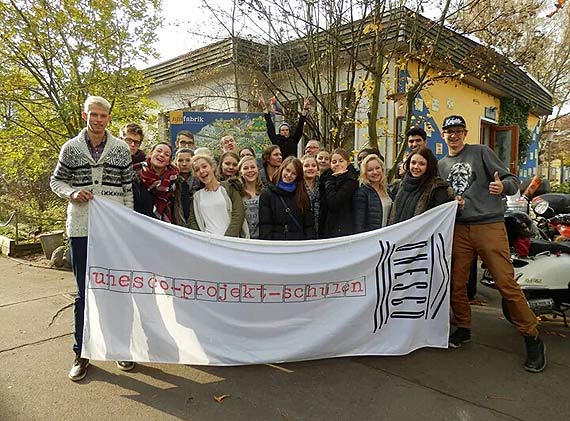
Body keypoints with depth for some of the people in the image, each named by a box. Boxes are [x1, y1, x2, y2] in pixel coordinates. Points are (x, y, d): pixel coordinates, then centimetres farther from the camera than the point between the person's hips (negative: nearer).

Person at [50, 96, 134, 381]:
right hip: (81, 229, 0)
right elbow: (55, 181, 13)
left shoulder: (121, 149, 3)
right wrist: (72, 193, -9)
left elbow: (128, 189, 5)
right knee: (84, 293, 8)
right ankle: (81, 353, 23)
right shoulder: (70, 148, 4)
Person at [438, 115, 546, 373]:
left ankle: (532, 339, 8)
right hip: (458, 230, 4)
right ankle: (463, 329, 24)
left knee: (507, 284, -7)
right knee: (456, 284, 4)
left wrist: (502, 186, -22)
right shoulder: (441, 165, 18)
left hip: (489, 226, -4)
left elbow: (512, 180, 1)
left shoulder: (481, 152, 6)